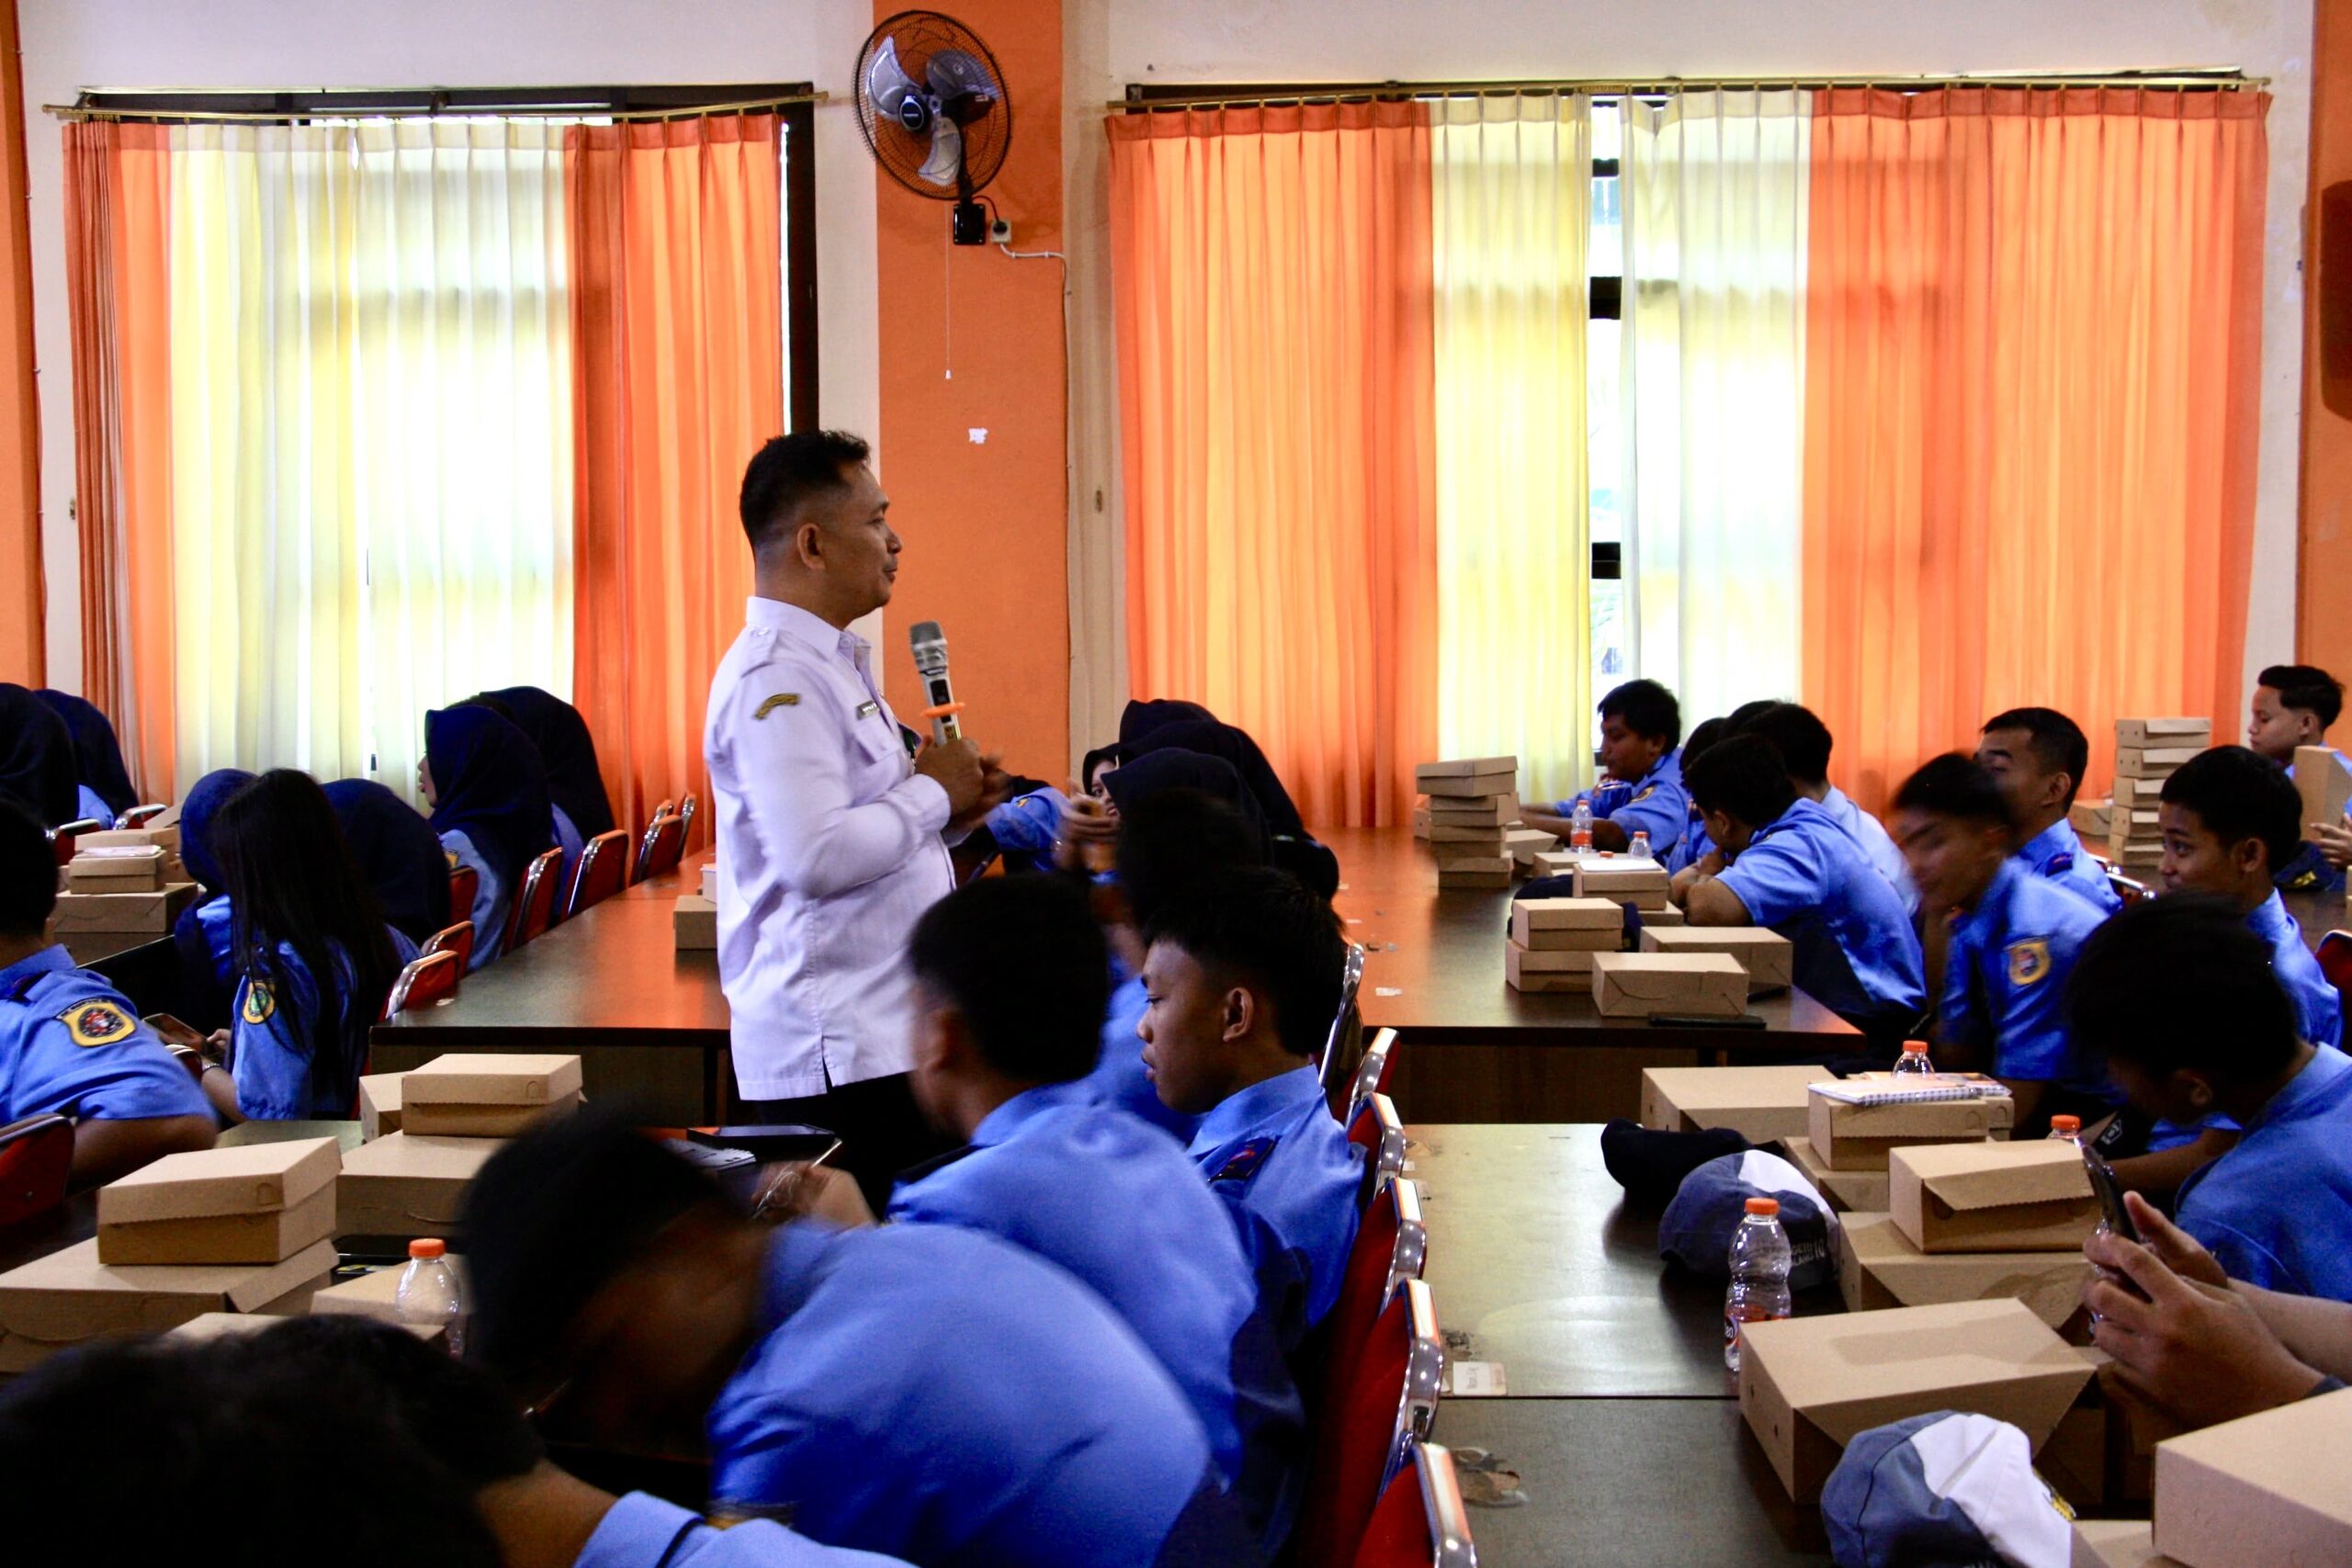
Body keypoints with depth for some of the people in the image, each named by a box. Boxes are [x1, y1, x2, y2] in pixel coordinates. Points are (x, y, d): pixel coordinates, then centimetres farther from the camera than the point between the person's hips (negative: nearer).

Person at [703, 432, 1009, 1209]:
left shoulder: (831, 663, 18)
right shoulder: (775, 678, -15)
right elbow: (817, 856, -26)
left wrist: (952, 811, 8)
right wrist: (931, 793, -11)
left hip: (886, 1040, 10)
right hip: (835, 1057, -10)